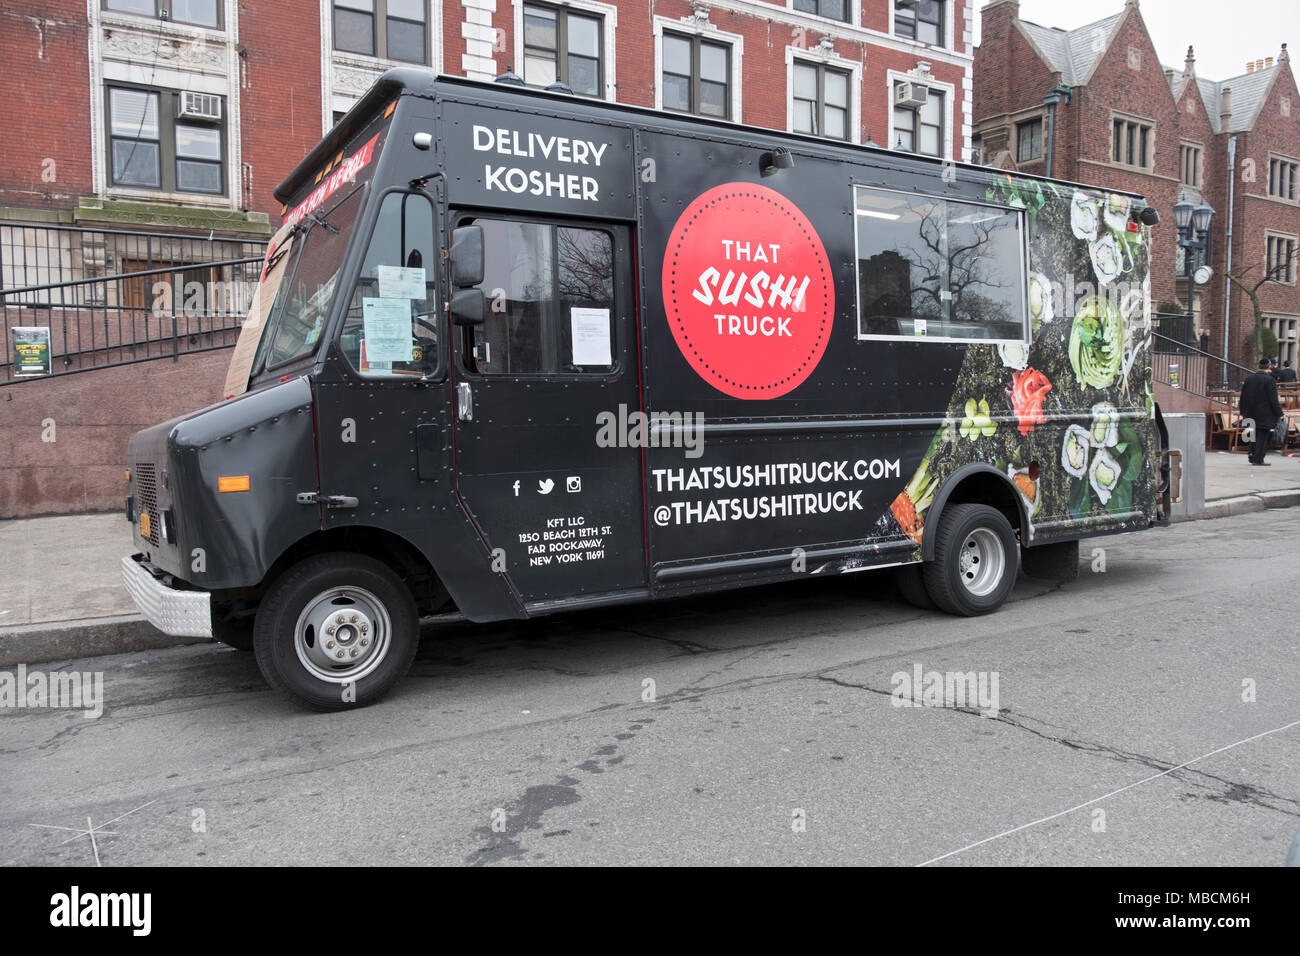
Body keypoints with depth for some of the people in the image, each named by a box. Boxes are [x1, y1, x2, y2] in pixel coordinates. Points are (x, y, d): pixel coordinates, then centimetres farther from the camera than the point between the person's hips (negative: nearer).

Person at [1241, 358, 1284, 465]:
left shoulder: (1249, 379, 6)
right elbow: (1273, 399, -14)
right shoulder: (1270, 380, -12)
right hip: (1265, 415, -6)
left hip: (1251, 413, 6)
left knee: (1255, 435, 18)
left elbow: (1243, 398, 11)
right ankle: (1258, 459, 1)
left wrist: (1243, 412, 20)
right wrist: (1279, 414, -7)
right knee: (1262, 436, 1)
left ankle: (1252, 457, 19)